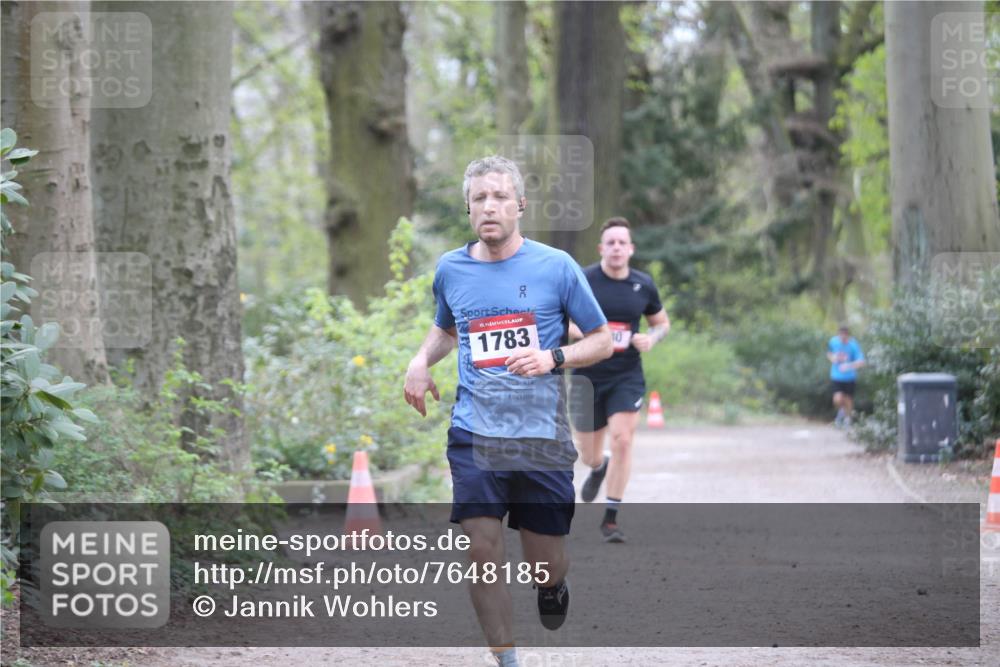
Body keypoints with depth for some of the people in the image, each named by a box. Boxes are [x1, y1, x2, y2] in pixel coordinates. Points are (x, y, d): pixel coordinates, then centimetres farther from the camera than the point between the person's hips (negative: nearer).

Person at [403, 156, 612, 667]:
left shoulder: (556, 266, -3)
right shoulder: (450, 269, 7)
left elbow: (602, 340, 4)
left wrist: (553, 358, -14)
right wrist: (420, 362, 7)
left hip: (543, 434, -1)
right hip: (475, 432, 2)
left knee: (544, 565, 5)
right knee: (481, 548, -14)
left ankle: (552, 587, 43)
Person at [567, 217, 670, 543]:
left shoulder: (643, 284, 1)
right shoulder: (582, 281, -6)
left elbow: (662, 322, 15)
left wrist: (651, 339, -7)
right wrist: (582, 332, -20)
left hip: (627, 377, 0)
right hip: (588, 378, 0)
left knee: (622, 440, -17)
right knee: (589, 454, 8)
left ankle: (611, 519, -6)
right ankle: (599, 469, 50)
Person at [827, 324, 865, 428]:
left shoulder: (853, 345, -17)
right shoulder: (833, 341, -8)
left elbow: (861, 362, -25)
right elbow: (829, 353, 13)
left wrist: (849, 365, -41)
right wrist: (832, 358, -10)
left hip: (849, 377, -1)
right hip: (836, 376, 1)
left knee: (848, 399, 11)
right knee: (838, 399, -15)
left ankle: (847, 418, 40)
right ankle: (841, 411, 21)